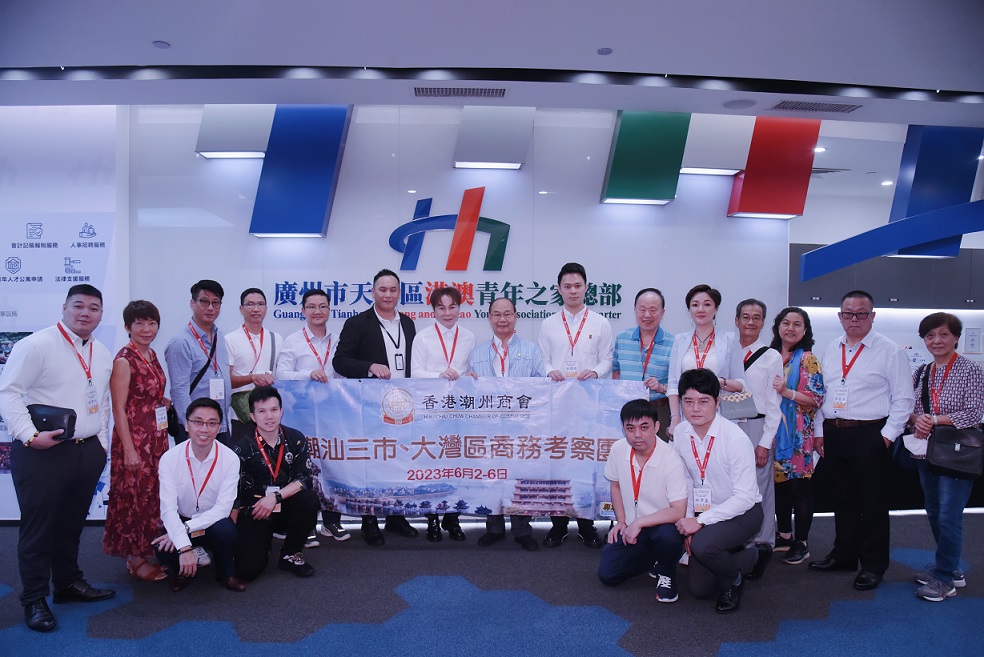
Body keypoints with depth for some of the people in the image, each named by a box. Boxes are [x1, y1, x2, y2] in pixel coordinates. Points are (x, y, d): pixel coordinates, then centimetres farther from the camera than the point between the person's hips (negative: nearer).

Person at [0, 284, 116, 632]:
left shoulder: (102, 354, 12)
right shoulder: (37, 345, -10)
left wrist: (102, 442, 14)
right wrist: (30, 435, -21)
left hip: (88, 450, 6)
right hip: (42, 451, -6)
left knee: (73, 522, 17)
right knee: (39, 525, 3)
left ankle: (68, 583, 34)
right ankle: (34, 600, 16)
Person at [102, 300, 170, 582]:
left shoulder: (151, 354, 8)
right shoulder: (124, 360, -15)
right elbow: (119, 408, -16)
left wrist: (167, 404, 2)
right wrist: (128, 449, -17)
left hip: (157, 437, 8)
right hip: (135, 438, -8)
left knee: (154, 494, 15)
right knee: (134, 495, 3)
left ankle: (148, 551, 28)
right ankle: (135, 559, 16)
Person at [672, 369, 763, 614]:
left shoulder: (736, 439, -25)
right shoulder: (680, 434, -7)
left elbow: (745, 497, -24)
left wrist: (701, 521, -27)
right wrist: (689, 519, -5)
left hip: (742, 513, -6)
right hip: (704, 514, 6)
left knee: (702, 545, -34)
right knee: (699, 589, 6)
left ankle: (733, 580, 0)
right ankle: (744, 557, 33)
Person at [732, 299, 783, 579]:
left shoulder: (772, 357, 2)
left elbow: (774, 404, -1)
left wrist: (765, 443, -8)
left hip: (756, 427, -3)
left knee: (759, 489, -2)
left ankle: (761, 546, 10)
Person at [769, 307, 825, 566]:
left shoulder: (807, 359, -5)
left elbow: (816, 398, -12)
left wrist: (786, 392, -22)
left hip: (797, 434, -5)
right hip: (775, 431, 5)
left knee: (798, 486, 1)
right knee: (779, 483, 11)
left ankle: (801, 543, 12)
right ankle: (784, 535, 24)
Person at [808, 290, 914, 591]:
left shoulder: (890, 351, -5)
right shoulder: (831, 350, 12)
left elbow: (903, 398, -6)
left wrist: (887, 435, -11)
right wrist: (819, 431, 10)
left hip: (869, 435, -5)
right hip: (833, 434, 5)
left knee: (872, 502, 3)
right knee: (842, 499, 15)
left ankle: (873, 565, 16)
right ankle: (843, 555, 29)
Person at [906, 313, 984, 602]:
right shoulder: (921, 373, 9)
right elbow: (909, 408, 10)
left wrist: (933, 420, -15)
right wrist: (917, 419, -12)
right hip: (927, 453, 6)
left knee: (949, 517, -4)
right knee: (934, 513, 14)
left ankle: (945, 579, 8)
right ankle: (950, 568, 31)